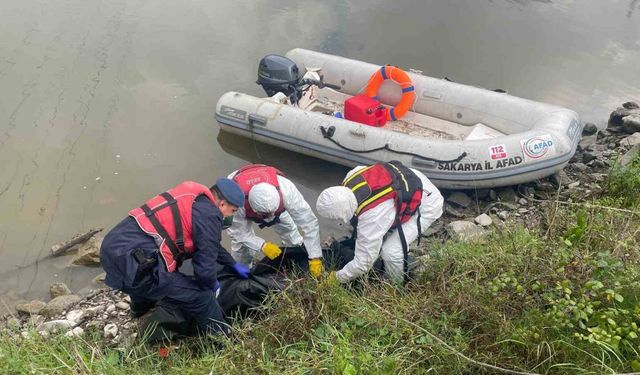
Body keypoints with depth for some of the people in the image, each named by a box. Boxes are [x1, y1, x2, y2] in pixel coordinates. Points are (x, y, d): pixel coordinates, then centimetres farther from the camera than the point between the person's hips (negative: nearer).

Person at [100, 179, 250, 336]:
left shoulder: (193, 197, 19)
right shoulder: (209, 215, -9)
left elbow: (208, 243, 35)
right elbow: (204, 269, -9)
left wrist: (233, 264, 43)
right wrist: (212, 285, 13)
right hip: (131, 260, -11)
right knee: (201, 298, -5)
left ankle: (141, 308, 71)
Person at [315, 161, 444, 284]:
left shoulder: (371, 218, -37)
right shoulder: (351, 178, -19)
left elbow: (363, 263, -26)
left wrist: (337, 278, -7)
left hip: (426, 205, -9)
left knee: (391, 252, -15)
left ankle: (397, 286, 14)